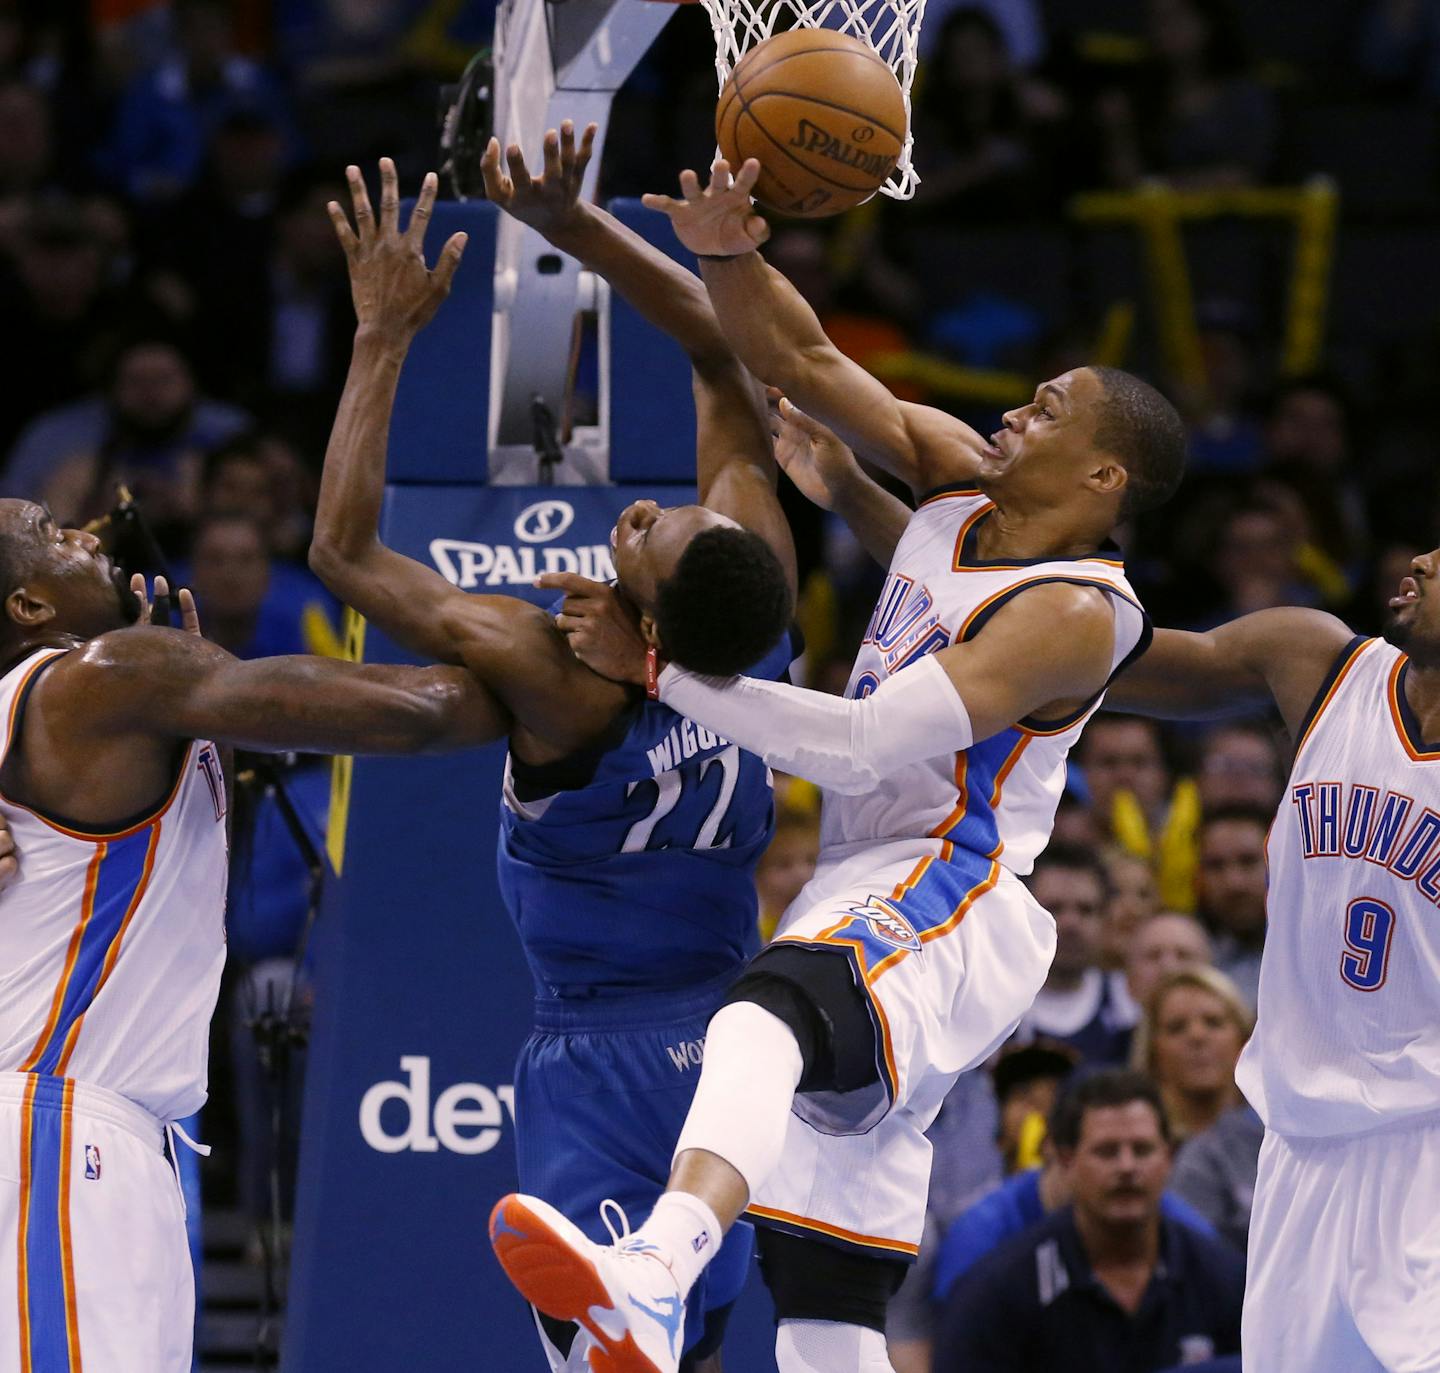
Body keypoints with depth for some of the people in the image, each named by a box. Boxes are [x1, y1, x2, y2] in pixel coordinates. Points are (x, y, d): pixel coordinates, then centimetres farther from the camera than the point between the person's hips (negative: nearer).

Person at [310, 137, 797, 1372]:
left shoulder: (563, 685, -26)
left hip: (599, 1063, -7)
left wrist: (386, 336, -17)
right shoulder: (757, 603, -12)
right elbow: (725, 353, -4)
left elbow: (344, 551, -21)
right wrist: (574, 227, -10)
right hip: (728, 1040, 7)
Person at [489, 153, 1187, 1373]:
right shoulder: (956, 484, 14)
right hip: (877, 901, 10)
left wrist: (658, 667, -13)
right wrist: (725, 253, -5)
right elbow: (804, 361, 15)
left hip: (948, 905, -10)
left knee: (768, 1017, -43)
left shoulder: (1075, 613, -12)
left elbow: (861, 747, -18)